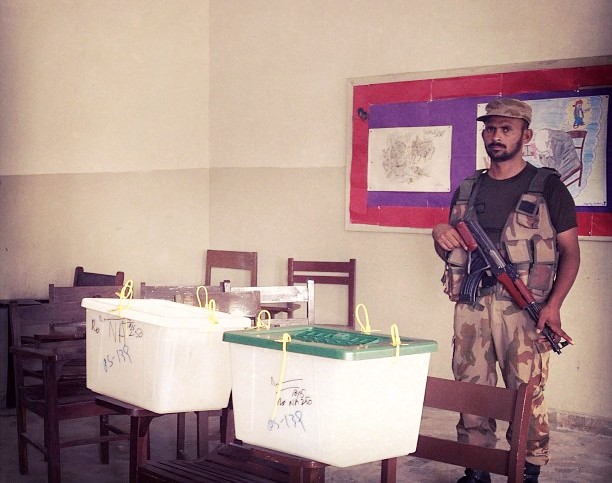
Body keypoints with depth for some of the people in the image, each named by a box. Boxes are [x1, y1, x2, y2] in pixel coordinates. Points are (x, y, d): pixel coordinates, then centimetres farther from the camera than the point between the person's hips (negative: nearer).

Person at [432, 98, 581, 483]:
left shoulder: (547, 187, 3)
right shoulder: (467, 190, 16)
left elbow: (571, 252, 0)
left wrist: (554, 305, -13)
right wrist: (440, 237, -1)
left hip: (523, 307, -4)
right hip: (472, 305, 4)